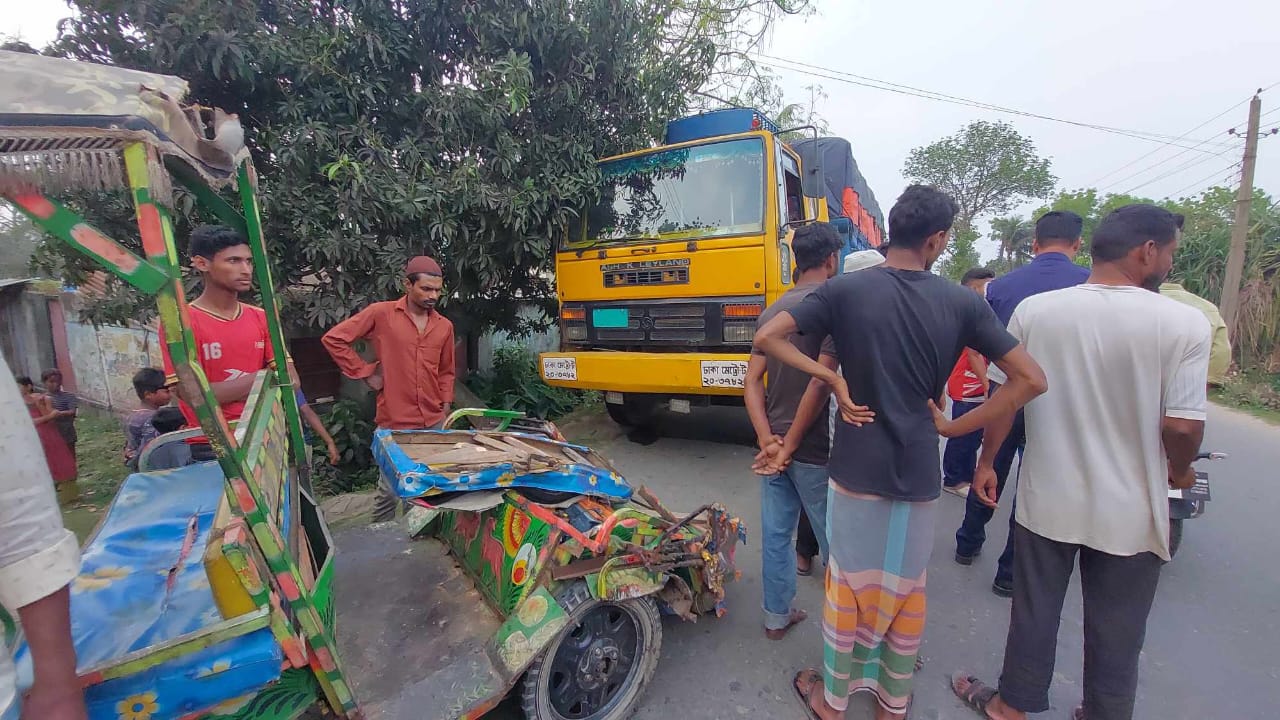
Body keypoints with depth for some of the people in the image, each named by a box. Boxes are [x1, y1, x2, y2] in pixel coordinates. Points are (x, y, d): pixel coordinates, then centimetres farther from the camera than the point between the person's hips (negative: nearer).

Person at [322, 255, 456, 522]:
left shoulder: (445, 326, 7)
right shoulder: (381, 313, -6)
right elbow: (333, 339, -4)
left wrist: (445, 407, 8)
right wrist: (365, 372, -5)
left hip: (434, 423, 4)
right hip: (394, 424, -4)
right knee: (391, 492, 7)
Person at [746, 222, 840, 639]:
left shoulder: (771, 311, 7)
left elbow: (753, 381, 0)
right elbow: (821, 382, -23)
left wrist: (768, 441, -7)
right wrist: (790, 445, -16)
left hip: (775, 447, 7)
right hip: (815, 452, -6)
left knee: (775, 535, 16)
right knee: (834, 541, 11)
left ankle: (776, 616, 32)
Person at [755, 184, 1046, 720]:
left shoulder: (845, 289, -8)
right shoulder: (962, 303, -4)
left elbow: (766, 338, -14)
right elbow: (1031, 380, -2)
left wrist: (833, 380, -9)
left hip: (855, 470, -1)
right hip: (918, 474, 2)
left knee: (848, 585, 15)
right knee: (907, 590, 20)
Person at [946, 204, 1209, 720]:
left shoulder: (1035, 310, -9)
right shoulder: (1184, 323, -13)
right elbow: (1182, 427, -13)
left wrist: (987, 461, 10)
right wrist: (1180, 472, 9)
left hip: (1047, 500, 2)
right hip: (1129, 514, -1)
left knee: (1034, 614, 20)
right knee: (1116, 634, 20)